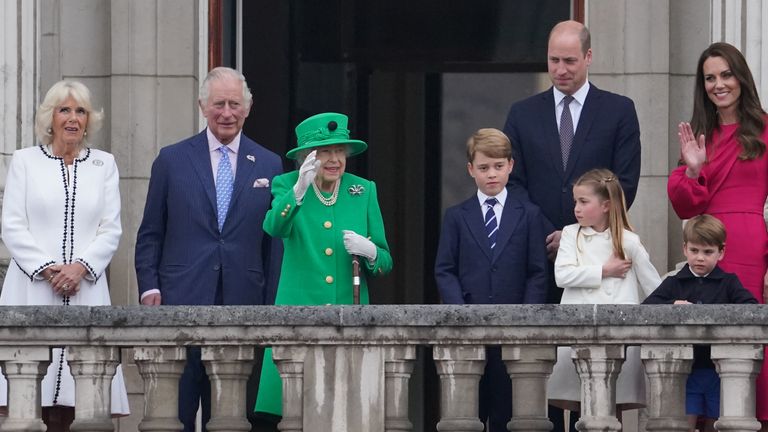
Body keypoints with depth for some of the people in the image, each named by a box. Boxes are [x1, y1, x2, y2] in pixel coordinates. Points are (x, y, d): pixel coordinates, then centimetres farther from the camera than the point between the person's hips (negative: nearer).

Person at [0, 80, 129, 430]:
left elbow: (111, 229, 8)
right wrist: (47, 269, -9)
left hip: (85, 288, 1)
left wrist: (80, 267, -8)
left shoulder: (104, 165, 14)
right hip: (33, 288, -1)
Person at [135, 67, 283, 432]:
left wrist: (272, 307, 4)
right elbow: (150, 235, 9)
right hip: (182, 302, -1)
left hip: (242, 305, 1)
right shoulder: (172, 160, 7)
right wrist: (149, 288, -3)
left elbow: (274, 241, 9)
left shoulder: (269, 166, 9)